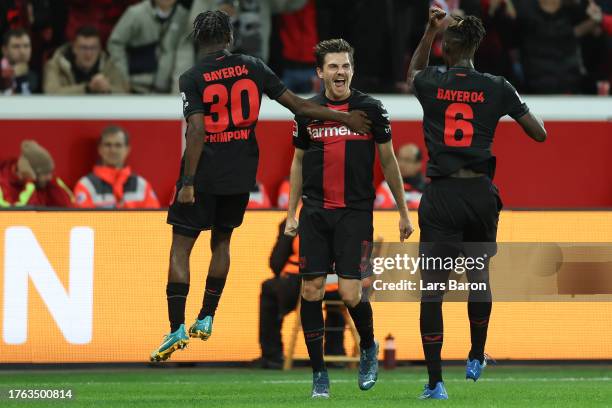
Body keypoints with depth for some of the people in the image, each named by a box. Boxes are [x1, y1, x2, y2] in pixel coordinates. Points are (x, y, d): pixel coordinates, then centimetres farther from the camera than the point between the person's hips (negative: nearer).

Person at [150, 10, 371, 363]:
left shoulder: (192, 78, -8)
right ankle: (206, 319, 20)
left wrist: (188, 184, -15)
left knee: (181, 248, 1)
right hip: (241, 175, 4)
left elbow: (197, 131, -16)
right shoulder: (253, 67, 1)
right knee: (222, 241, 21)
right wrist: (345, 118, 8)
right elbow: (298, 105, 1)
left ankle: (178, 327, -8)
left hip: (203, 175, -4)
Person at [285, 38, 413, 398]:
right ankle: (319, 373, 8)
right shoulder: (307, 112, 6)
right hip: (315, 213, 3)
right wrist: (291, 214, 13)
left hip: (356, 213, -2)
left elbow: (388, 161, 7)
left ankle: (369, 348, 21)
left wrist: (404, 213, 8)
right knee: (311, 291, -3)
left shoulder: (371, 109, 0)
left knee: (350, 294, -10)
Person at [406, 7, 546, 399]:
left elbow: (414, 72, 27)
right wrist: (523, 109, 26)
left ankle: (435, 382, -8)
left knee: (432, 288, -1)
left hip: (441, 196, -1)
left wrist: (431, 28, 28)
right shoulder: (497, 88, -1)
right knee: (479, 275, 25)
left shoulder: (431, 84, 0)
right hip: (481, 192, 1)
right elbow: (540, 133, 7)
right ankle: (476, 360, 37)